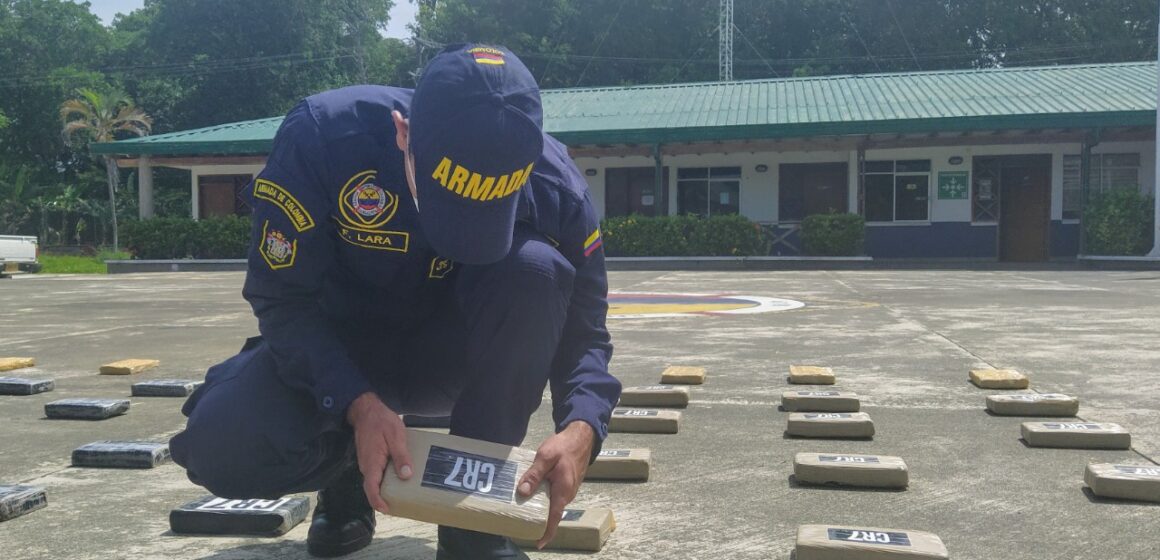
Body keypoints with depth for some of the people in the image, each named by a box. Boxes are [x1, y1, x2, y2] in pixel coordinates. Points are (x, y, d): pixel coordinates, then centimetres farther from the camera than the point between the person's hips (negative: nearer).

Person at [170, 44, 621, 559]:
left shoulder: (552, 182, -24)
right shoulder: (323, 133, -28)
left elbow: (583, 330, -15)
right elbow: (282, 299, -21)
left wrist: (581, 429, -36)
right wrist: (358, 404, -37)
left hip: (456, 358, 1)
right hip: (335, 351, 0)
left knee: (534, 271, -31)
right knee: (220, 448, -29)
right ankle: (350, 467, 7)